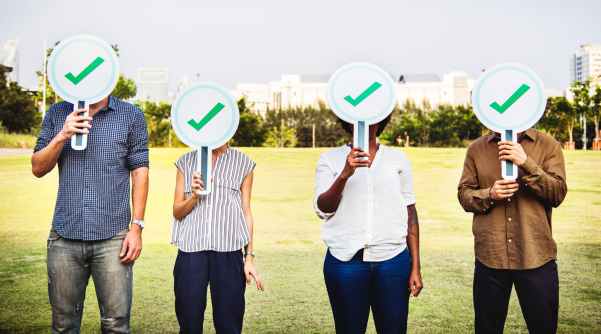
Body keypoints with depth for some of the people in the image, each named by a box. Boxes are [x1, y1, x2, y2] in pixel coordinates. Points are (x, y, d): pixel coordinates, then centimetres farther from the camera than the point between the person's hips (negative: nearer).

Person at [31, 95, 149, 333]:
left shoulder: (131, 116, 3)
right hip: (64, 236, 2)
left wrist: (137, 227, -5)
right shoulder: (57, 114, 10)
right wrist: (62, 136, -10)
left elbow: (140, 172, 1)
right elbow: (38, 169, 8)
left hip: (112, 236, -2)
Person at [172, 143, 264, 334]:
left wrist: (249, 257, 5)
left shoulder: (243, 163, 9)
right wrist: (194, 196, -9)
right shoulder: (185, 162, 12)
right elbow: (177, 212, 11)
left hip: (229, 252, -1)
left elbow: (246, 212, 10)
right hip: (191, 249, 1)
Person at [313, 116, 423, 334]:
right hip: (345, 262, -1)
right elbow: (322, 209, -5)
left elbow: (410, 213, 8)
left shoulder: (398, 158, 7)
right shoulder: (330, 159, 5)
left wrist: (416, 267, 5)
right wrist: (345, 174, -20)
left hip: (393, 261, 1)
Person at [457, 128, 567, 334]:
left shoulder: (548, 145, 2)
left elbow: (558, 194, -7)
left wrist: (526, 163, -19)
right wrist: (489, 194, -15)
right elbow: (464, 194, 5)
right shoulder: (476, 149, 7)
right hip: (489, 255, 1)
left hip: (536, 256, -1)